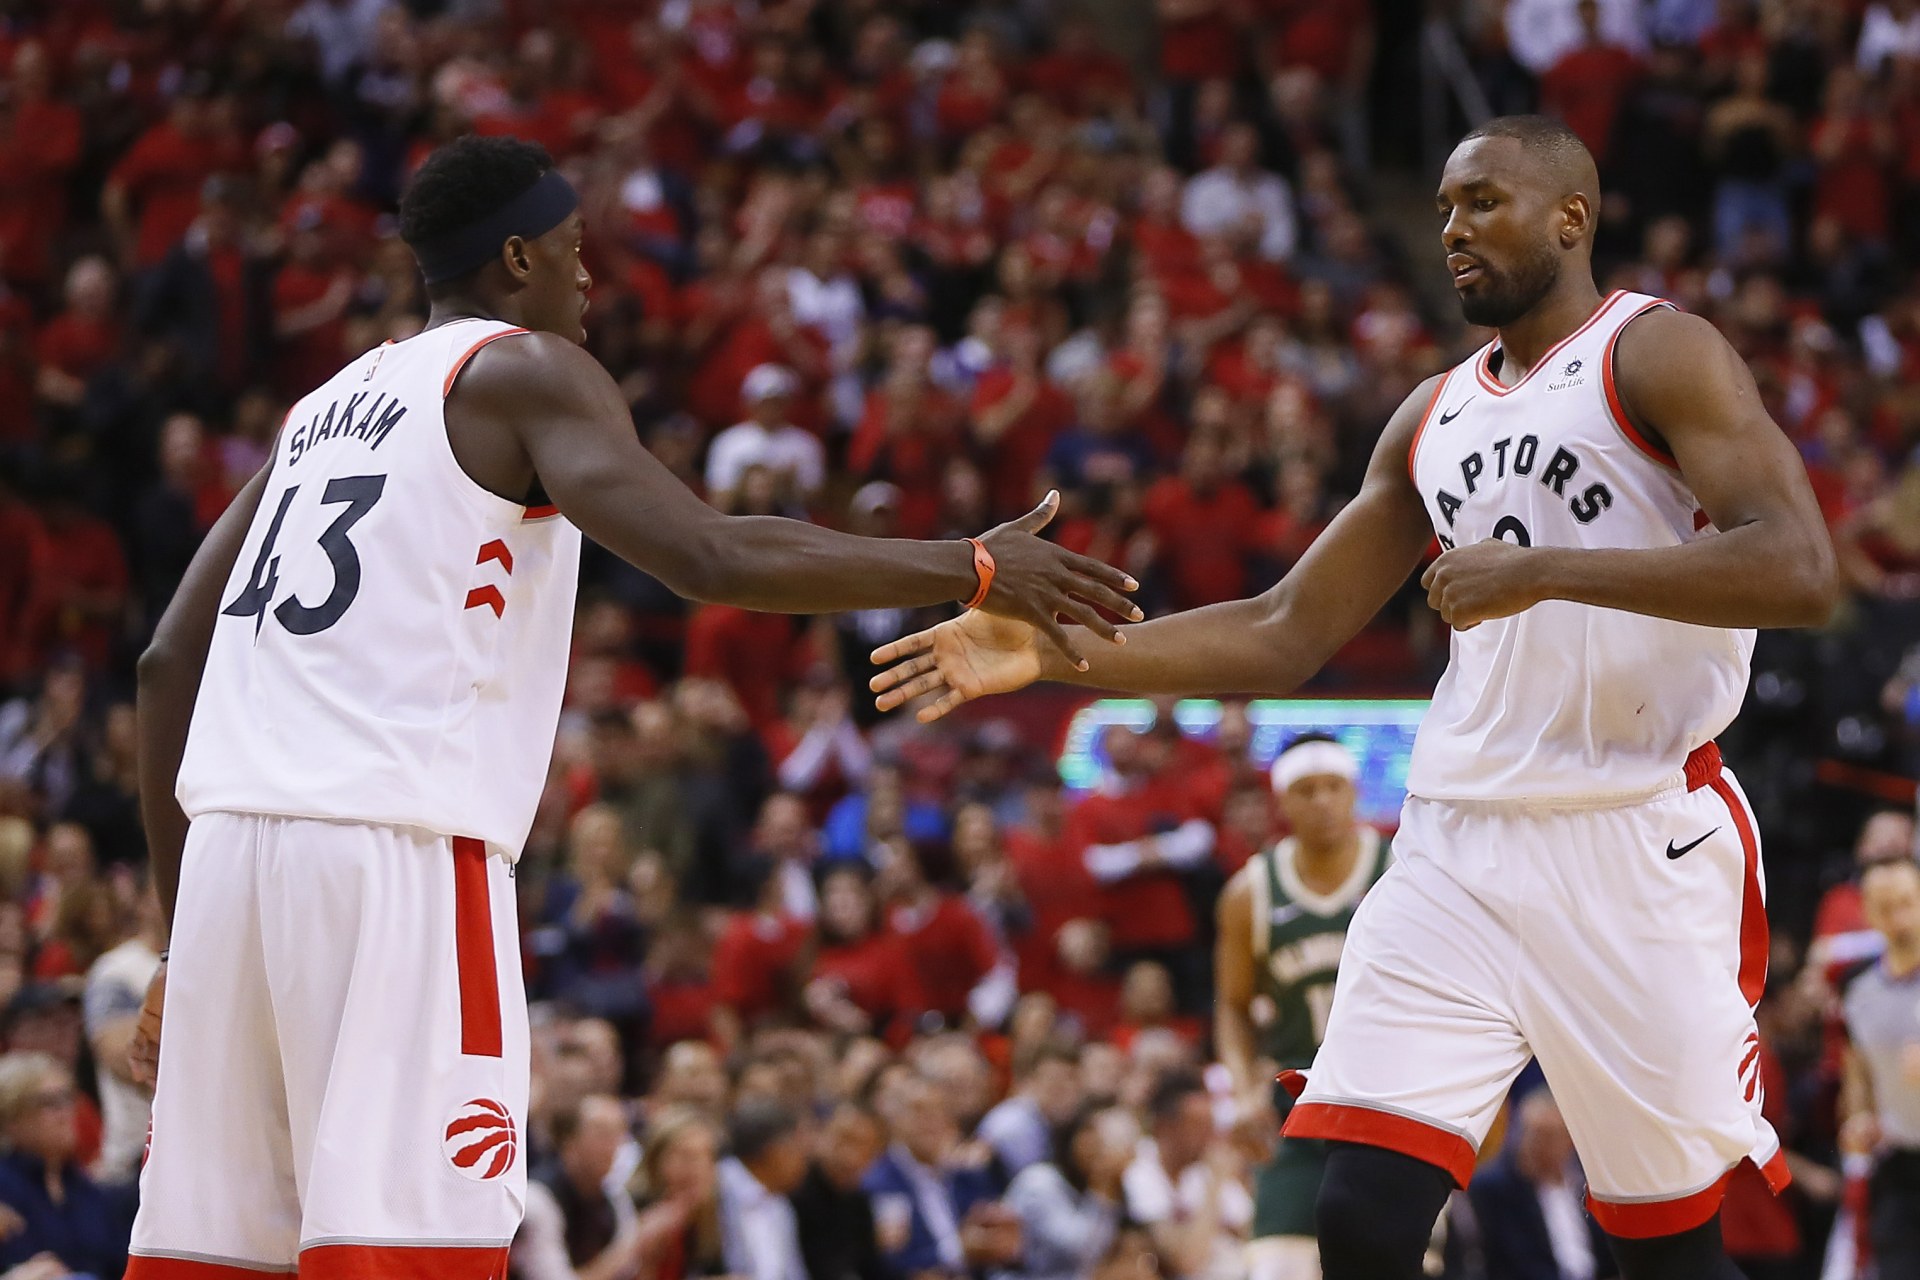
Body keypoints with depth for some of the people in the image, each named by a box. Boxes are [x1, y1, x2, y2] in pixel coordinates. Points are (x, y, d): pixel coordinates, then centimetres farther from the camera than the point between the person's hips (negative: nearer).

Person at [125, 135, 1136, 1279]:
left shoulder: (325, 406, 25)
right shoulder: (525, 371, 3)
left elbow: (170, 660, 25)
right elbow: (711, 558, -13)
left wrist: (182, 927, 29)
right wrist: (971, 569, -6)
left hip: (231, 839, 8)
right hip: (399, 845, -8)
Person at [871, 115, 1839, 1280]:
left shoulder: (1657, 354, -3)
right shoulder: (1436, 418, 19)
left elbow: (1799, 573, -17)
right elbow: (1285, 637, 20)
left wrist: (1542, 571, -22)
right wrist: (1050, 654, 10)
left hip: (1637, 837, -6)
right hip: (1459, 849, 6)